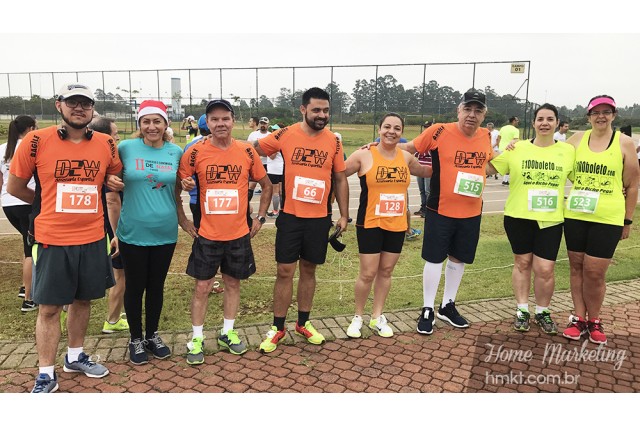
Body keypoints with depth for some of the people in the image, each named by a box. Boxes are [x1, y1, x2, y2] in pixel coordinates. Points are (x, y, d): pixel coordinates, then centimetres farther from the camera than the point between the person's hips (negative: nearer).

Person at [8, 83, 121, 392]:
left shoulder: (106, 145, 0)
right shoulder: (37, 141, -8)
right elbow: (14, 187, 2)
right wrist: (51, 204, 10)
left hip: (93, 239, 3)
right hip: (52, 240, -3)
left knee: (83, 300, 16)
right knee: (49, 307, 6)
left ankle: (75, 356, 36)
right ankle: (46, 374, 21)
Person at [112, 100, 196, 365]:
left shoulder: (176, 152, 1)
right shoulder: (126, 148, -6)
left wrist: (182, 218, 15)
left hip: (165, 233, 2)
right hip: (133, 233, -2)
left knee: (157, 286, 14)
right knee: (135, 287, 10)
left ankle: (152, 335, 33)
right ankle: (136, 339, 29)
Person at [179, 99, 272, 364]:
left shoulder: (247, 152, -3)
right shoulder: (195, 153, -7)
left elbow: (266, 186, 9)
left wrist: (260, 217, 5)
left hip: (239, 234, 2)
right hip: (207, 235, -1)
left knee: (233, 283, 14)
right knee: (202, 286, 6)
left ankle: (227, 333, 31)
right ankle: (196, 339, 22)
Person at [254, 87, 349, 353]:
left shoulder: (333, 141, 0)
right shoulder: (286, 135, -6)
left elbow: (340, 179, 8)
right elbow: (252, 150, 5)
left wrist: (344, 215, 7)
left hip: (320, 219, 2)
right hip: (290, 217, -2)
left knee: (309, 270, 13)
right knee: (285, 272, 3)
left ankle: (303, 323, 30)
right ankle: (277, 328, 18)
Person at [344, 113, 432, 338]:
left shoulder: (406, 157, 6)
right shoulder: (364, 155, -8)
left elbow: (426, 171, 25)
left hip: (397, 225, 4)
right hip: (370, 224, -4)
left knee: (386, 271, 12)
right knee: (368, 273, -1)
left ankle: (377, 317, 27)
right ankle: (358, 316, 20)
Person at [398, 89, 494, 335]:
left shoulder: (485, 136, 3)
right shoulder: (440, 131, -12)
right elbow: (409, 148, -3)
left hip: (472, 213, 5)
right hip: (440, 211, -5)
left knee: (458, 258, 15)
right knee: (435, 259, 3)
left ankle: (447, 306, 33)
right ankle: (427, 310, 19)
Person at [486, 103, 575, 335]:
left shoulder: (568, 151, 3)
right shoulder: (517, 148, -2)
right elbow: (487, 169, 1)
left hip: (550, 220, 0)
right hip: (519, 217, 0)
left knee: (545, 269, 0)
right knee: (522, 262, 12)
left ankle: (543, 312, 24)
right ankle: (522, 309, 27)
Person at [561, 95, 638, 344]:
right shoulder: (577, 139, 4)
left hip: (608, 219, -2)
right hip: (575, 215, 3)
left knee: (594, 272, -2)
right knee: (577, 267, 9)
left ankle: (594, 320, 20)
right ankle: (579, 317, 22)